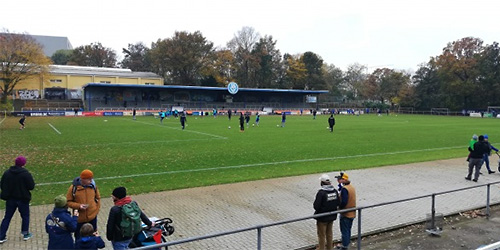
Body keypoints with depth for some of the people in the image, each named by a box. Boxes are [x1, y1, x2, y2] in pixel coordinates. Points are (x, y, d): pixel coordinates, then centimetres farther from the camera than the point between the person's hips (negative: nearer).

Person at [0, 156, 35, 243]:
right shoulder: (26, 174, -18)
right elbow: (31, 186, -15)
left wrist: (7, 191, 18)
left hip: (10, 199, 4)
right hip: (23, 199, -3)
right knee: (25, 216, 14)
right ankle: (26, 234, 23)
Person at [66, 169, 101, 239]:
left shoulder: (93, 186, -5)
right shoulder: (73, 187, -13)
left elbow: (98, 198, 10)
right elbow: (68, 202, -5)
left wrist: (97, 209, 2)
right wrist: (78, 206, -20)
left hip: (92, 217, 2)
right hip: (79, 219, -2)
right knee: (79, 239, 12)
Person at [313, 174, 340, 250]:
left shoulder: (321, 192, -25)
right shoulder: (335, 191, -6)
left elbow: (316, 206, -24)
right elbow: (338, 203, 2)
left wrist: (314, 205, -3)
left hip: (322, 217, -6)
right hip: (332, 216, 6)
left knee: (321, 235, 11)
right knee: (329, 234, 23)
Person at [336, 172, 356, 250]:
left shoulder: (344, 189, -24)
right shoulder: (351, 187, 5)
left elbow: (344, 202, -28)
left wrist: (339, 207, -12)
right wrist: (340, 185, -4)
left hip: (345, 214, -9)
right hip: (352, 213, 9)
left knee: (344, 231, 5)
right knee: (348, 230, 21)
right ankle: (346, 244, 33)